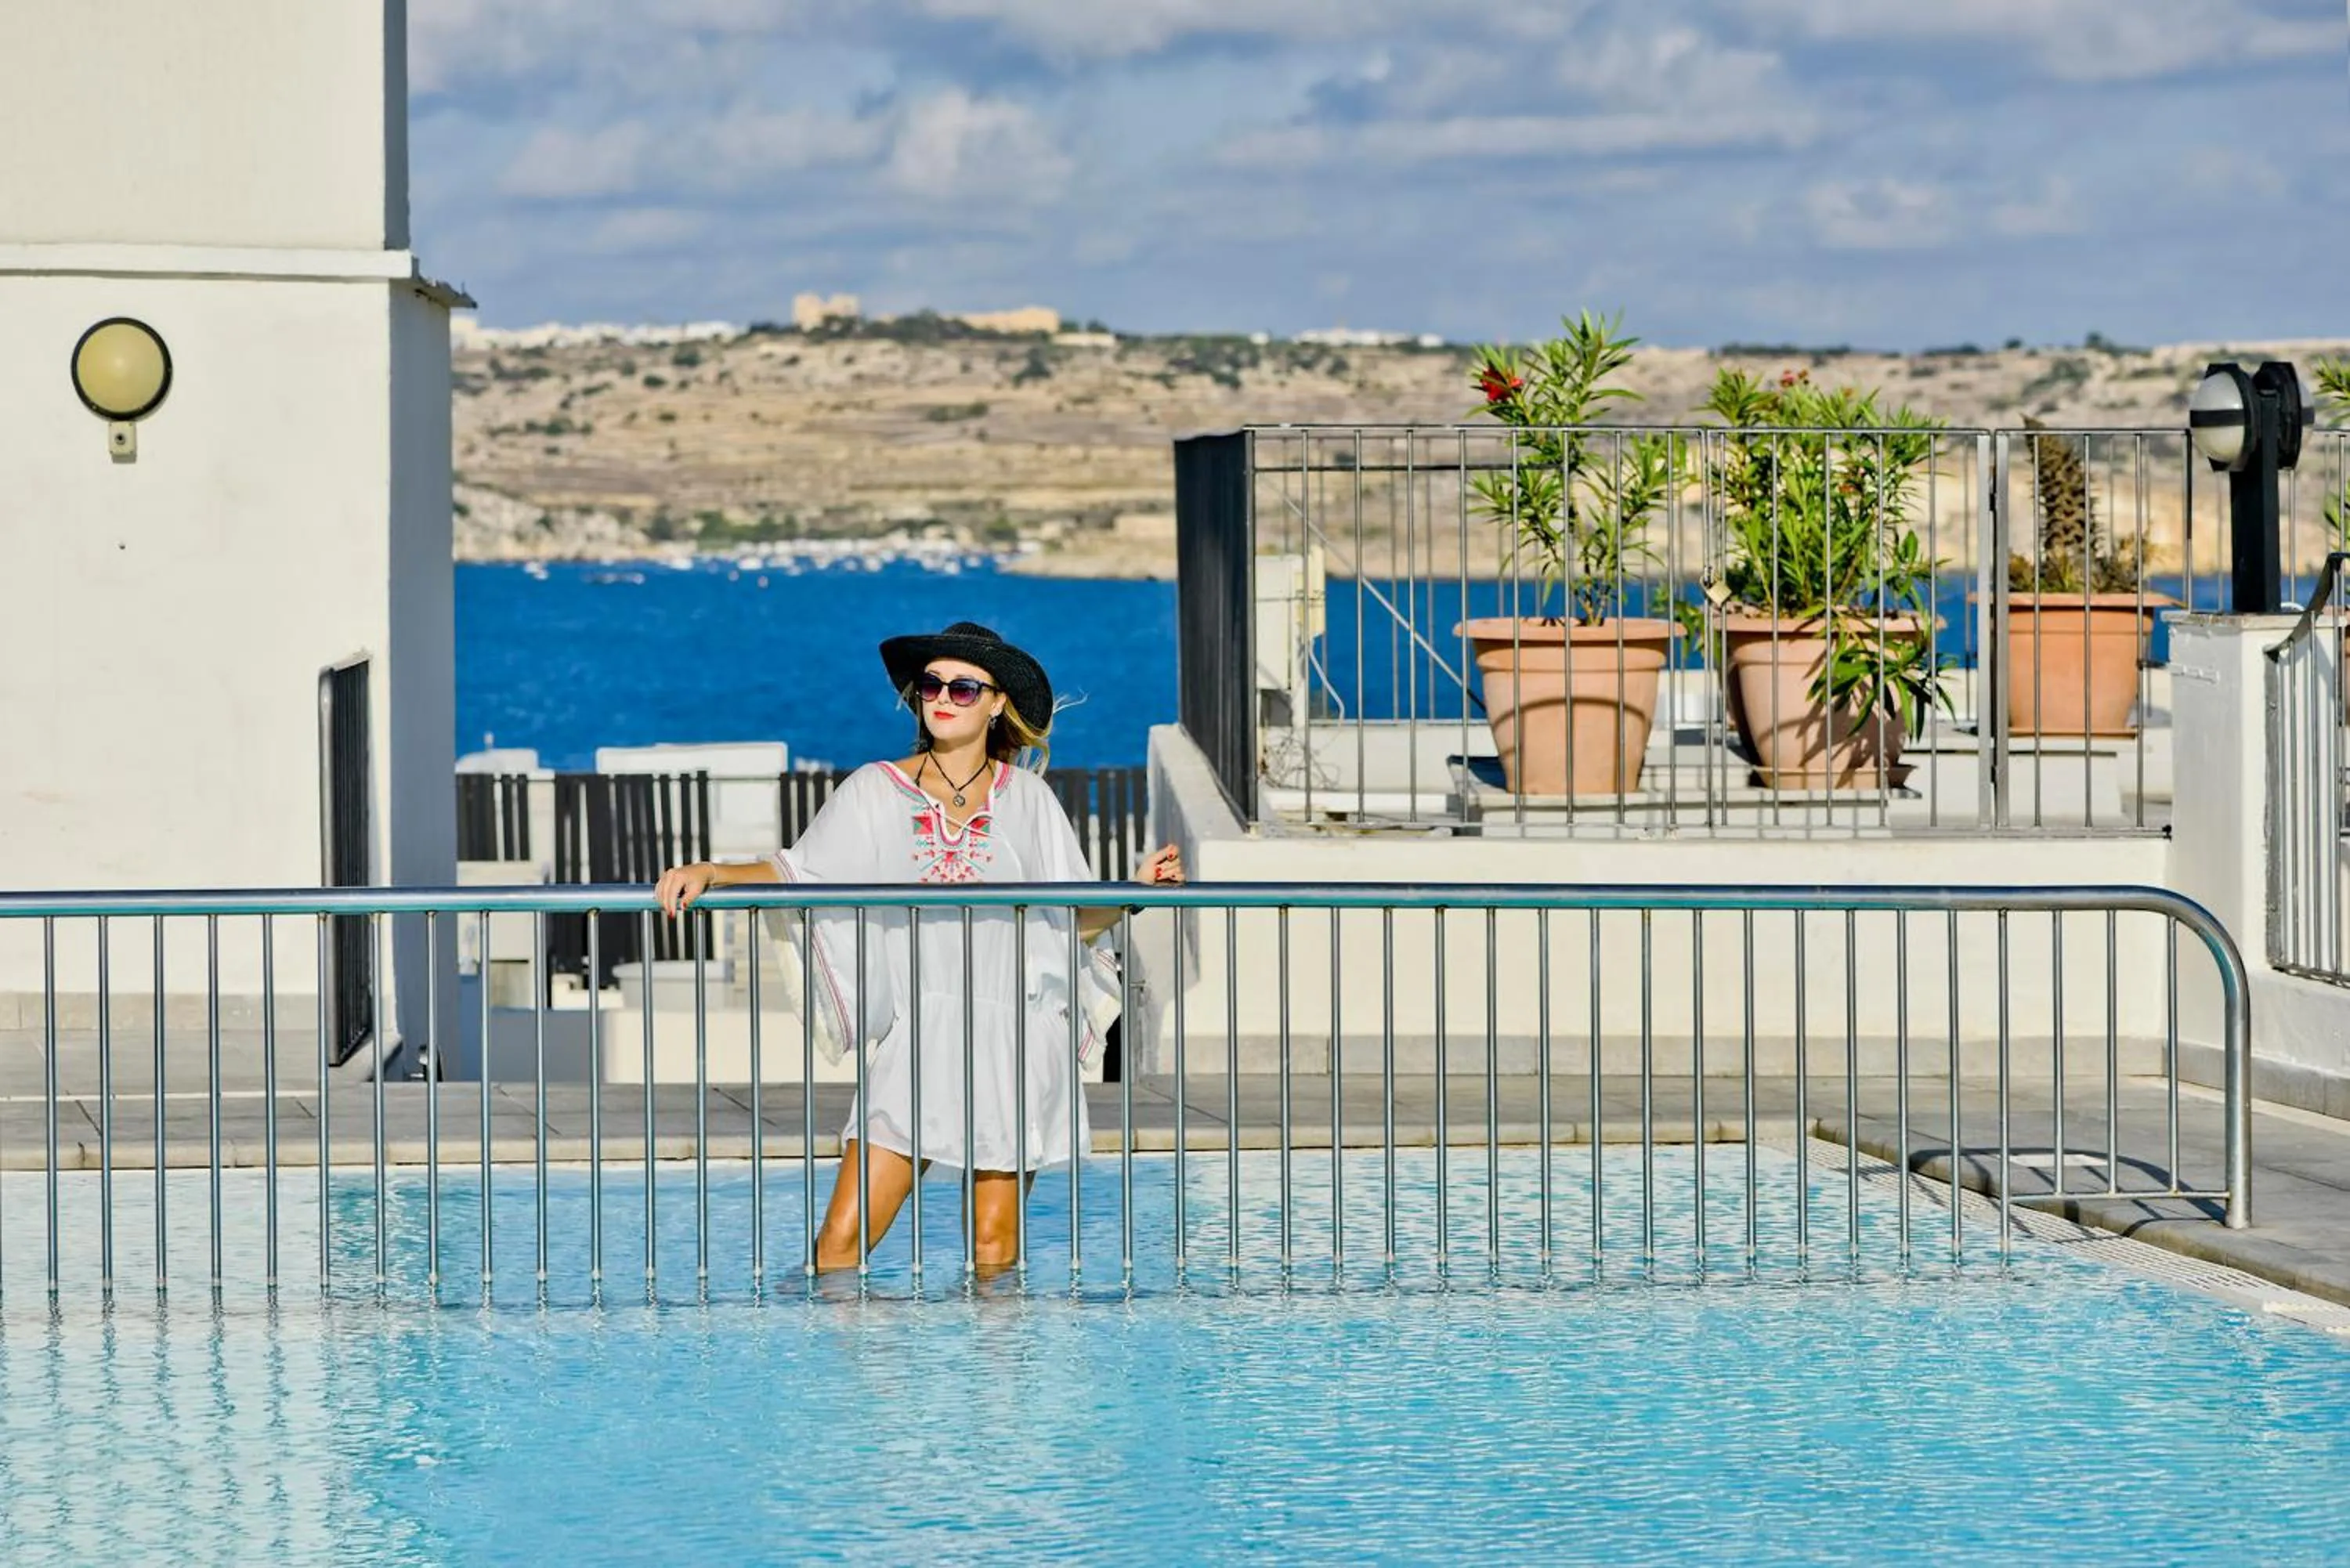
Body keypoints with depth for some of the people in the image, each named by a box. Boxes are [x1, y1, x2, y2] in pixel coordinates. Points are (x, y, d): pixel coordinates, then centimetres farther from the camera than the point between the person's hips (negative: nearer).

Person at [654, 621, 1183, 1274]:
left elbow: (1075, 919, 9)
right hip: (917, 1040, 0)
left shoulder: (1026, 798, 6)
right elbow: (795, 874, 3)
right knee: (838, 1245, -9)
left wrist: (1138, 887, -8)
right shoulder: (877, 791, 5)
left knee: (994, 1255, 2)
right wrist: (709, 871, -11)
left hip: (1014, 1042, 0)